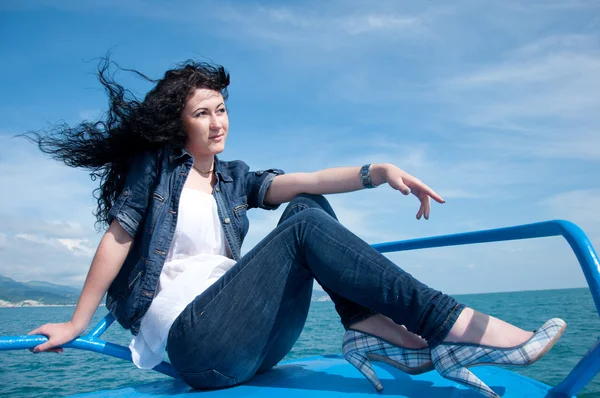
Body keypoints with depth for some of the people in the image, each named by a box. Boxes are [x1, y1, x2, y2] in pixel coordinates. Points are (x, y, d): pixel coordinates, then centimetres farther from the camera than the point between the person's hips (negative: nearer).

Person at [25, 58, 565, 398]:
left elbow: (300, 182, -1)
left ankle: (378, 333, -24)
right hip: (194, 341, -5)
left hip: (253, 342, 6)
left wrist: (378, 171, -16)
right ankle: (456, 326, -29)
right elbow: (118, 238, 1)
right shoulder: (155, 166, 5)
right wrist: (77, 323, 1)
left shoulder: (234, 179, 15)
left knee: (308, 206, -10)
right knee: (304, 226, -24)